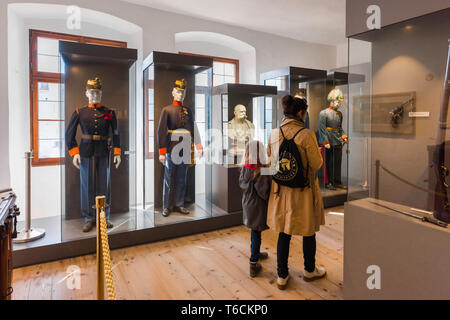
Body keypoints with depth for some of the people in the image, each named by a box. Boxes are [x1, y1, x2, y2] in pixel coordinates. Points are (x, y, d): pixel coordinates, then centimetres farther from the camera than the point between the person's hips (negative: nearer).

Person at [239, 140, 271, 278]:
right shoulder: (263, 171, -24)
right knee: (256, 233, 5)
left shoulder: (244, 169, -6)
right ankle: (253, 264, 15)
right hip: (258, 206, -6)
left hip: (247, 204, 6)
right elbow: (264, 192, -22)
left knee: (254, 231, 24)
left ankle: (256, 253, 44)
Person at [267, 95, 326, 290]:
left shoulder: (274, 134, -2)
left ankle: (282, 276, 28)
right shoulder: (307, 135, -18)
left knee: (284, 233, 16)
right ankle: (310, 271, 39)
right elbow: (317, 165, -12)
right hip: (304, 190, -4)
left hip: (281, 190, 4)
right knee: (308, 232, 18)